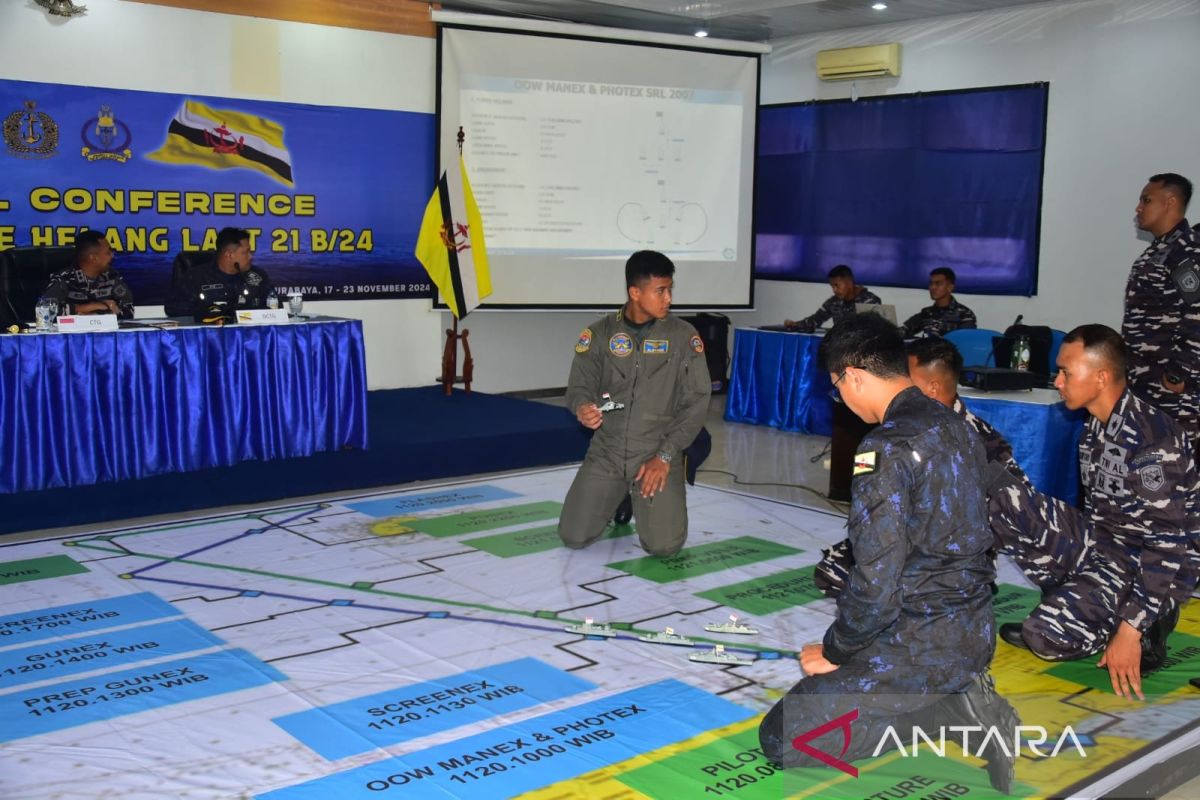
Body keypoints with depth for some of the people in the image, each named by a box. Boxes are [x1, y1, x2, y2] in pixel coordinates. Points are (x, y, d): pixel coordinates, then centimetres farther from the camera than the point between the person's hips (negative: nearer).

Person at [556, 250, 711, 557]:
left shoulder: (684, 336, -4)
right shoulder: (600, 334, 0)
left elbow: (696, 402, -4)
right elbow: (579, 387, 0)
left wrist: (664, 455, -12)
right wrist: (583, 408, -26)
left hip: (658, 454, -1)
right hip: (607, 451, 1)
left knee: (664, 545, -16)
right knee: (574, 537, -7)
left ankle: (643, 497, 20)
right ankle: (618, 496, 25)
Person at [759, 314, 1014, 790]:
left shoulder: (887, 448, -22)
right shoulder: (957, 428, 6)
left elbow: (876, 586, -24)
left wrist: (834, 652, -6)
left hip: (923, 643, -9)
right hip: (975, 629, 9)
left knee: (781, 736, -2)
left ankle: (950, 707, -7)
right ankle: (958, 693, 8)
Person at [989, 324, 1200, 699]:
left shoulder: (1152, 443, -24)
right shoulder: (1095, 429, 4)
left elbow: (1167, 548, -25)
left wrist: (1131, 630, -26)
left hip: (1145, 566, -8)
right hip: (1099, 542, 8)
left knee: (1048, 635, -28)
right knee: (998, 496, -10)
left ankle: (1144, 626, -1)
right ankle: (1077, 599, -2)